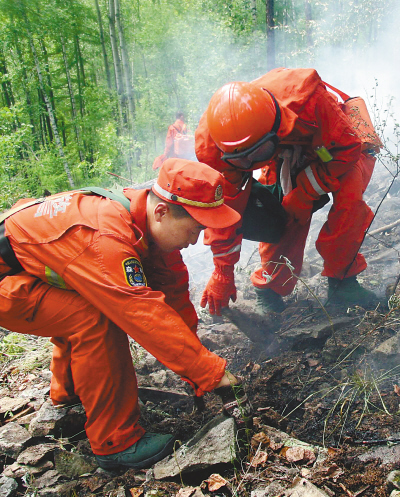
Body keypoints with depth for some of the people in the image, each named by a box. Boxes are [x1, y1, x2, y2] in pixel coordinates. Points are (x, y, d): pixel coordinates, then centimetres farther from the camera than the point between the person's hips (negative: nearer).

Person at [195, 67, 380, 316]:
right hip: (286, 161, 2)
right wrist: (223, 273, -15)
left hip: (341, 152, -2)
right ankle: (268, 288, 6)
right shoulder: (213, 141, -30)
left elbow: (346, 149, -27)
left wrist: (303, 194, -29)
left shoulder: (306, 97, -42)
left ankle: (342, 278, -15)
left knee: (348, 193, -32)